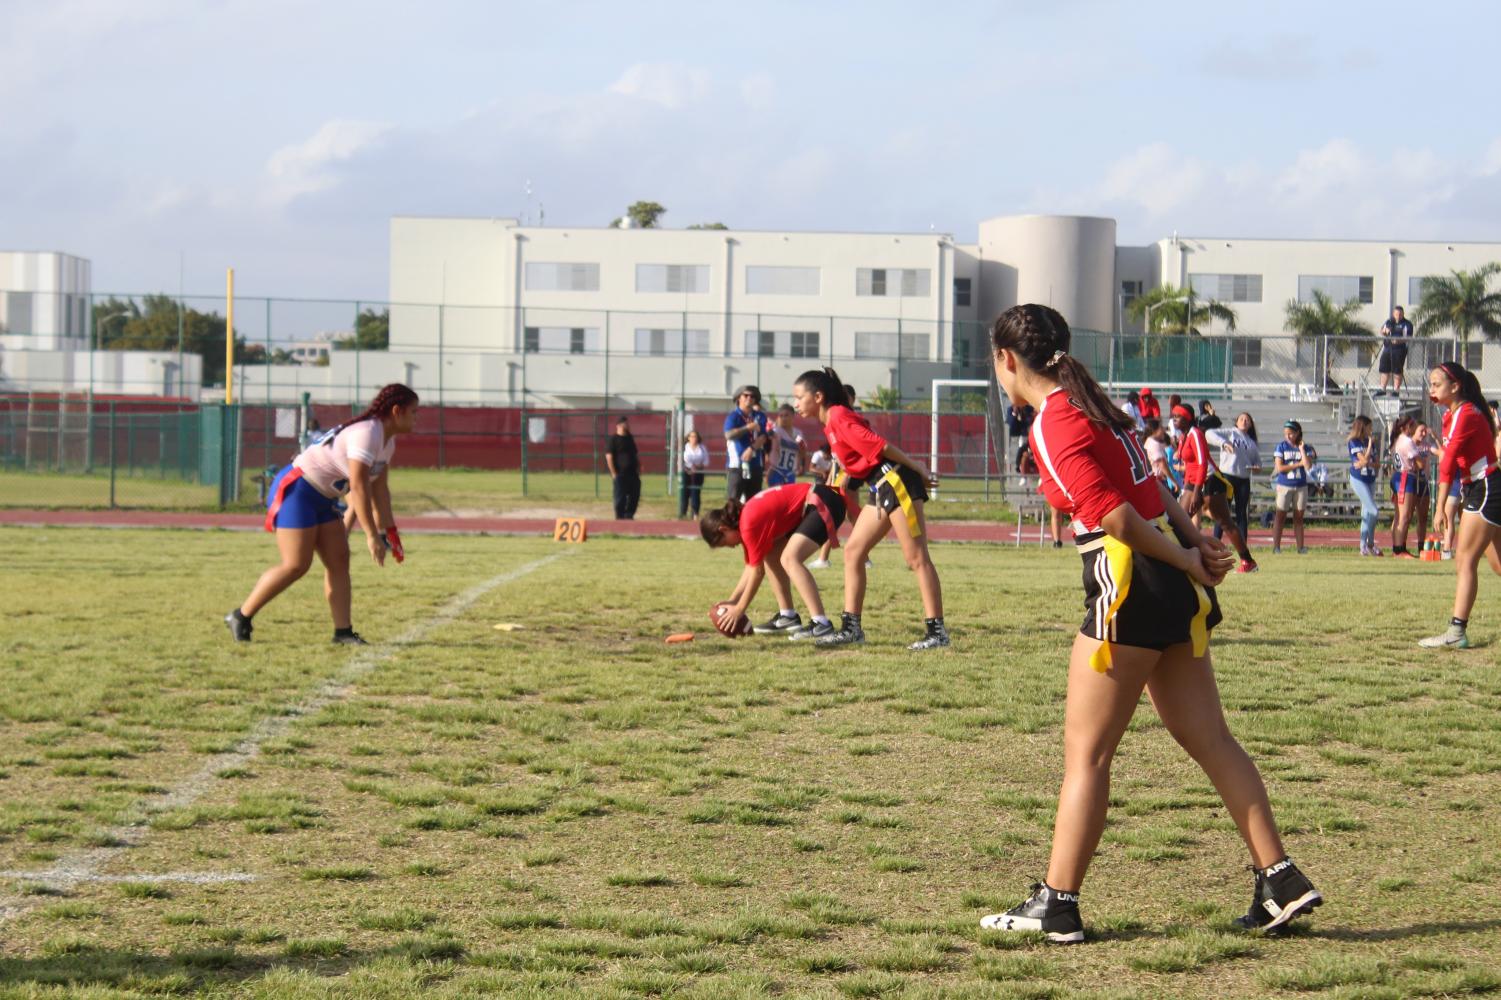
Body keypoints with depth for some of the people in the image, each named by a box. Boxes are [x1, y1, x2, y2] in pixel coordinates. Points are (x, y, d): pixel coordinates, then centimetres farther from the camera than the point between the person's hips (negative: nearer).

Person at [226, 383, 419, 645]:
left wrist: (389, 531, 7)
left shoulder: (388, 441, 9)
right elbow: (358, 488, -28)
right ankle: (240, 617, -3)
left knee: (339, 561, 1)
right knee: (296, 565, -13)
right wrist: (372, 536, -28)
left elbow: (379, 489, 12)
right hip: (296, 490, -10)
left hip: (322, 500, 10)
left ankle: (343, 631, 0)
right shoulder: (366, 434, -23)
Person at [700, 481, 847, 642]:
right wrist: (732, 601, 14)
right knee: (771, 557, 14)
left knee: (789, 559, -24)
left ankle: (821, 624, -29)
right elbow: (751, 567, 19)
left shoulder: (750, 524, -19)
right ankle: (788, 617, 14)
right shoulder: (745, 519, 11)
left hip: (823, 505, -11)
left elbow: (757, 570, -13)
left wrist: (739, 609, -5)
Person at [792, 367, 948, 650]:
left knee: (916, 558, -7)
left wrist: (918, 468, -13)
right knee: (853, 552, 9)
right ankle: (851, 628, 11)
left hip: (897, 482, -10)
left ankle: (937, 631, -6)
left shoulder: (839, 417, -12)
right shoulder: (831, 424, 17)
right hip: (880, 488, 10)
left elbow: (879, 445, -15)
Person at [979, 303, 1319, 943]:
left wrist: (1186, 558, -6)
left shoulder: (1052, 425, -13)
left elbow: (1115, 517, -18)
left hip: (1132, 581, -9)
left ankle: (1056, 905, 3)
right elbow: (1147, 487, 15)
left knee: (1086, 751, -2)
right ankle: (1281, 882, 9)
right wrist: (1195, 543, 4)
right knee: (1208, 739, 10)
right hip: (1174, 588, 9)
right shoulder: (1086, 404, 16)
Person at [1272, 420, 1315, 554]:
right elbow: (1279, 467, -10)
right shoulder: (1281, 446, -2)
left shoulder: (1305, 448, 2)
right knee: (1280, 516, -2)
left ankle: (1300, 547, 9)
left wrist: (1301, 449, -11)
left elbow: (1308, 466, -11)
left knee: (1299, 517, 7)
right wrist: (1298, 464, -11)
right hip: (1284, 486, -2)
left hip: (1301, 486, 2)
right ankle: (1276, 547, -1)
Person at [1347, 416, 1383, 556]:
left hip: (1370, 480, 7)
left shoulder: (1370, 442, 10)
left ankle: (1364, 546, 16)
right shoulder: (1354, 442, -8)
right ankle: (1370, 543, -2)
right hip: (1358, 480, -7)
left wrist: (1366, 464, -13)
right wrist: (1370, 443, -12)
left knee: (1367, 514, 10)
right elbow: (1365, 459, -18)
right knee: (1374, 511, -15)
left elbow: (1377, 464, 6)